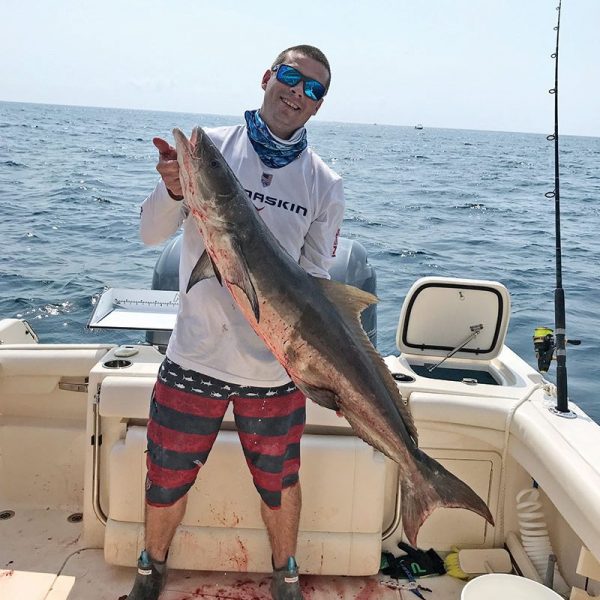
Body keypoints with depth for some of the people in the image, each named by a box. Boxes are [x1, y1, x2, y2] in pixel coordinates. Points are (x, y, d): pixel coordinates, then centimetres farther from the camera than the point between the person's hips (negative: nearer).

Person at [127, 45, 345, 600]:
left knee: (279, 483, 16)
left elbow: (316, 281, 1)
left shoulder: (325, 185, -1)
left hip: (276, 366, 0)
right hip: (194, 356, 0)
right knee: (166, 477, 15)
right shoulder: (208, 147, -2)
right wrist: (174, 190, -24)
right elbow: (152, 234, -3)